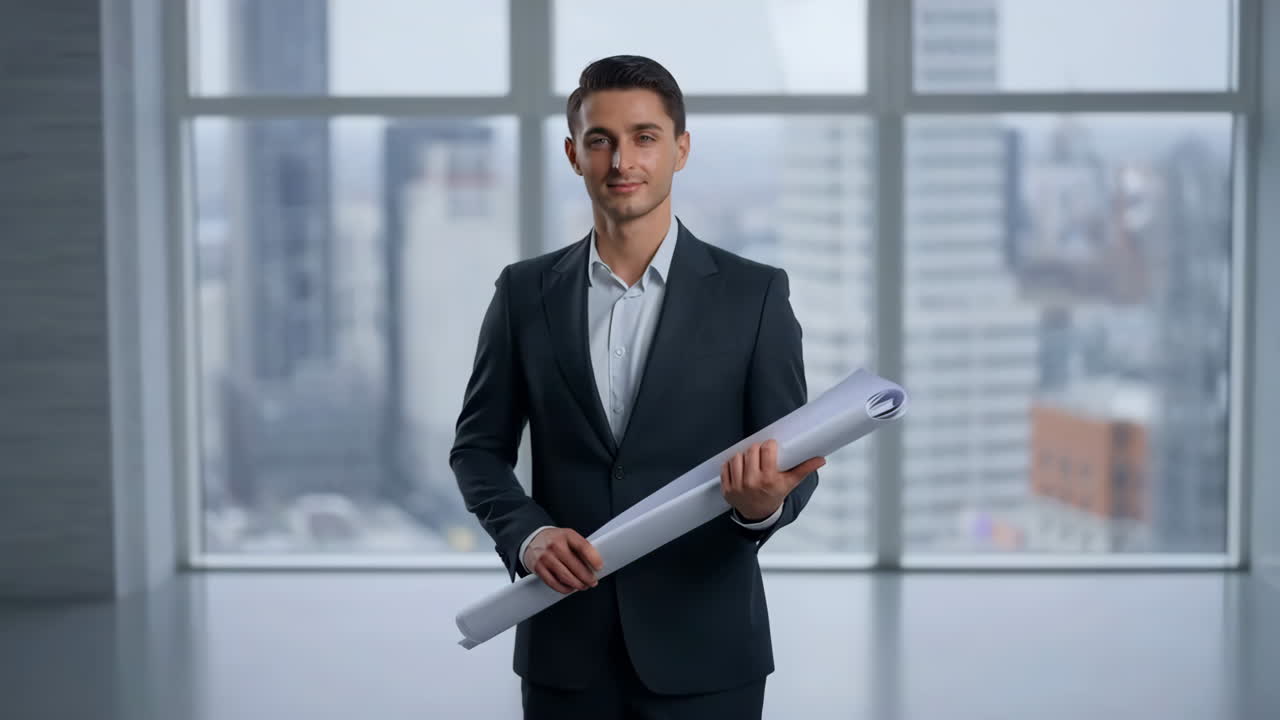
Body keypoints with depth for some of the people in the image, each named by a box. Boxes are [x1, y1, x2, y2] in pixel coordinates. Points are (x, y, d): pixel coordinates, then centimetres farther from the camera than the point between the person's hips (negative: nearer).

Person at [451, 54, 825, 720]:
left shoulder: (754, 294, -2)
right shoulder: (526, 292, 4)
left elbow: (795, 456, -1)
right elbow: (479, 446, 9)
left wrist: (765, 504, -24)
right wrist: (526, 533, -10)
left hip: (702, 649, -1)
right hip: (567, 650, 2)